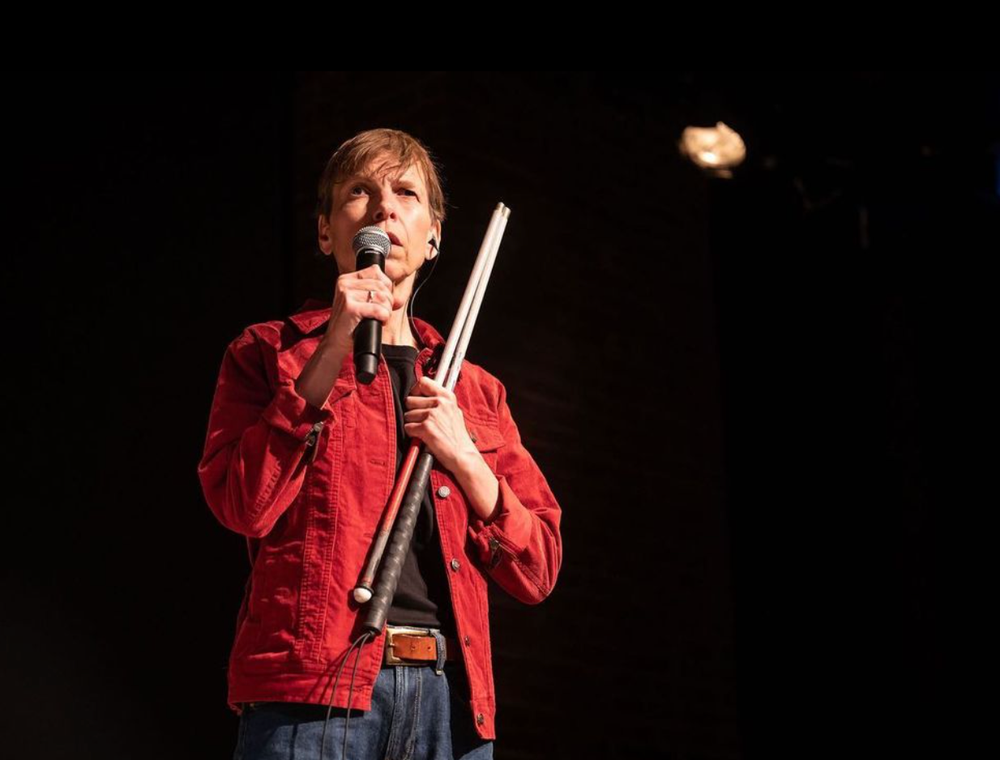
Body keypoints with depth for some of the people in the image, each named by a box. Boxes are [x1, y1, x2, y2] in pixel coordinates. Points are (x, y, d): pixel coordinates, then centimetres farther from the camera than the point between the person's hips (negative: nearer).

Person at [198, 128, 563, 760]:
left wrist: (463, 460, -2)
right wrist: (334, 345, -8)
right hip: (313, 689, -3)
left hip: (452, 697, 3)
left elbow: (538, 571, 14)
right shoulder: (270, 352, 11)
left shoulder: (475, 390, 19)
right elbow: (244, 506, -7)